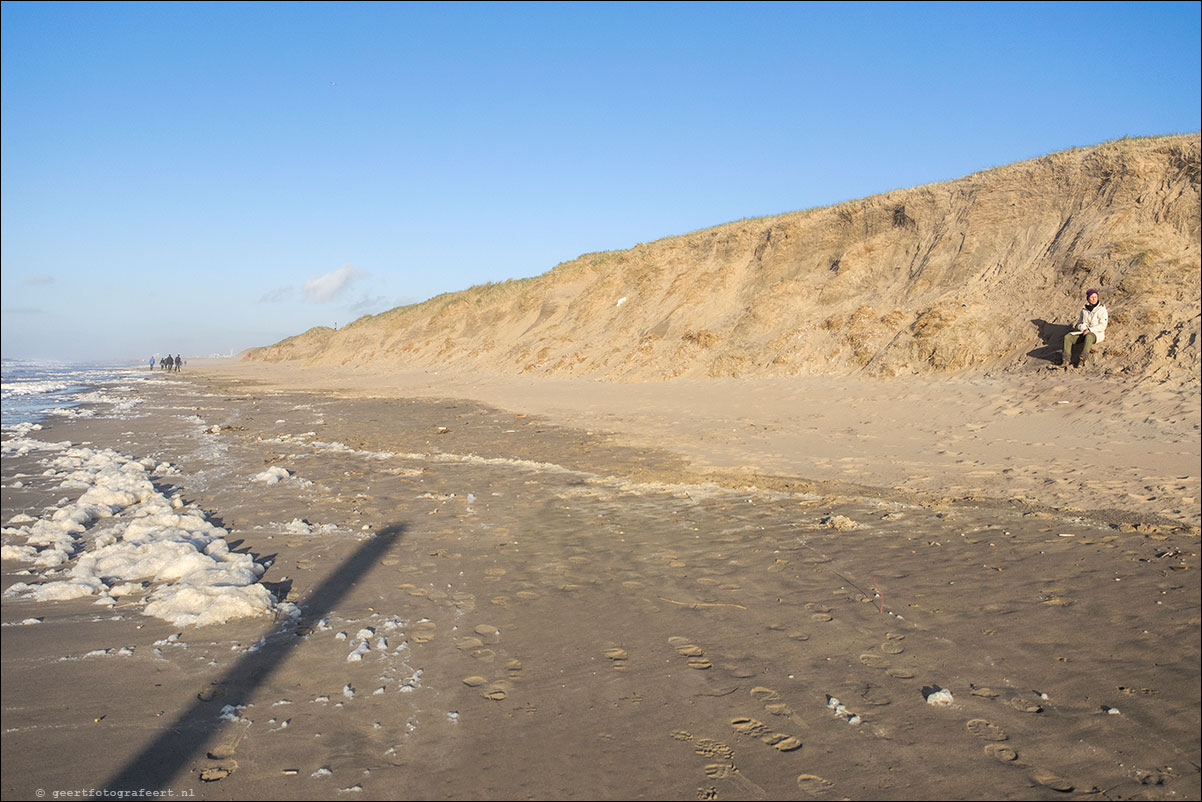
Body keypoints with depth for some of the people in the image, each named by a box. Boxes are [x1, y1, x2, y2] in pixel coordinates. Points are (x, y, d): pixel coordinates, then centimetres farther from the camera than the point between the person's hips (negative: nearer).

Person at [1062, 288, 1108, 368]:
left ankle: (1082, 360, -54)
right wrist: (1084, 329, -11)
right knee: (1067, 337, -21)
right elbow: (1080, 323, 10)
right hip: (1084, 332, 5)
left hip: (1096, 333, -5)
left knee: (1088, 337, -41)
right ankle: (1067, 360, -36)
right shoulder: (1084, 309, 12)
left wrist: (1089, 330, -19)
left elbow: (1102, 326, -9)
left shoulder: (1102, 310, -3)